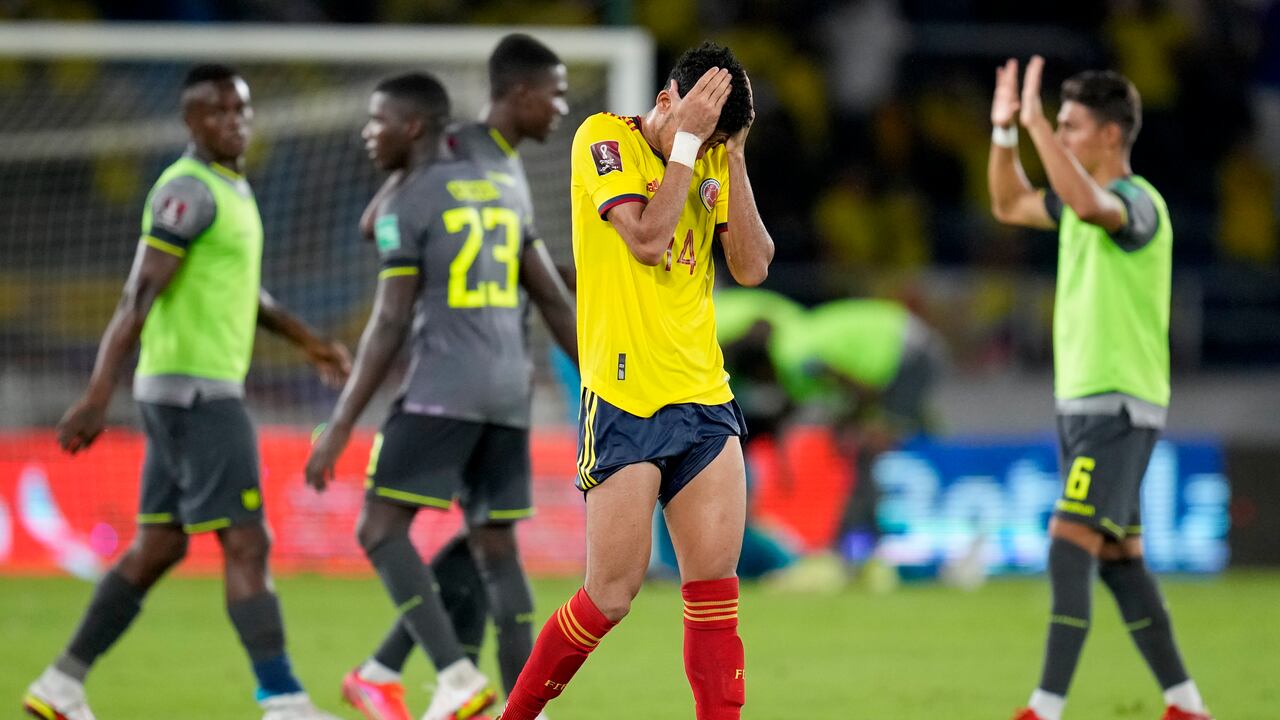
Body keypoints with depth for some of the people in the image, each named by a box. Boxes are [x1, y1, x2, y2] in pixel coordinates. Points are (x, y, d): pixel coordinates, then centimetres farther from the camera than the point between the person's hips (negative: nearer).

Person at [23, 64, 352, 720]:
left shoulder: (232, 188, 16)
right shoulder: (189, 190, -15)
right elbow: (138, 296, -21)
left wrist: (306, 340, 30)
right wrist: (98, 397, -26)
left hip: (204, 389, 10)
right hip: (193, 390, -10)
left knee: (159, 546, 12)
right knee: (247, 543, -11)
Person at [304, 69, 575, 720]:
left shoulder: (404, 206, -6)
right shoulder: (502, 191, 17)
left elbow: (389, 327, -11)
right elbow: (555, 300, 17)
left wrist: (339, 429, -10)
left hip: (443, 388, -7)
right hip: (509, 393, 7)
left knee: (380, 529, -4)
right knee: (495, 548, 10)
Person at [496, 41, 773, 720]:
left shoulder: (710, 160, 11)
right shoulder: (603, 137, -6)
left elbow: (752, 267, 3)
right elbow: (646, 239, -18)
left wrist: (733, 159, -3)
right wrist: (686, 140, -15)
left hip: (705, 399, 5)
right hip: (624, 398, -5)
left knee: (714, 584, -3)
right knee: (611, 595, -4)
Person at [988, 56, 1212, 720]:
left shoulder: (1137, 203, -15)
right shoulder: (1086, 202, 13)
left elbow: (1087, 204, -39)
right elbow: (1009, 206, 28)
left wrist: (1037, 123, -34)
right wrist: (1004, 130, 13)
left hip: (1119, 405, -10)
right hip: (1080, 400, 10)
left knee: (1069, 547, -16)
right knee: (1118, 560, 11)